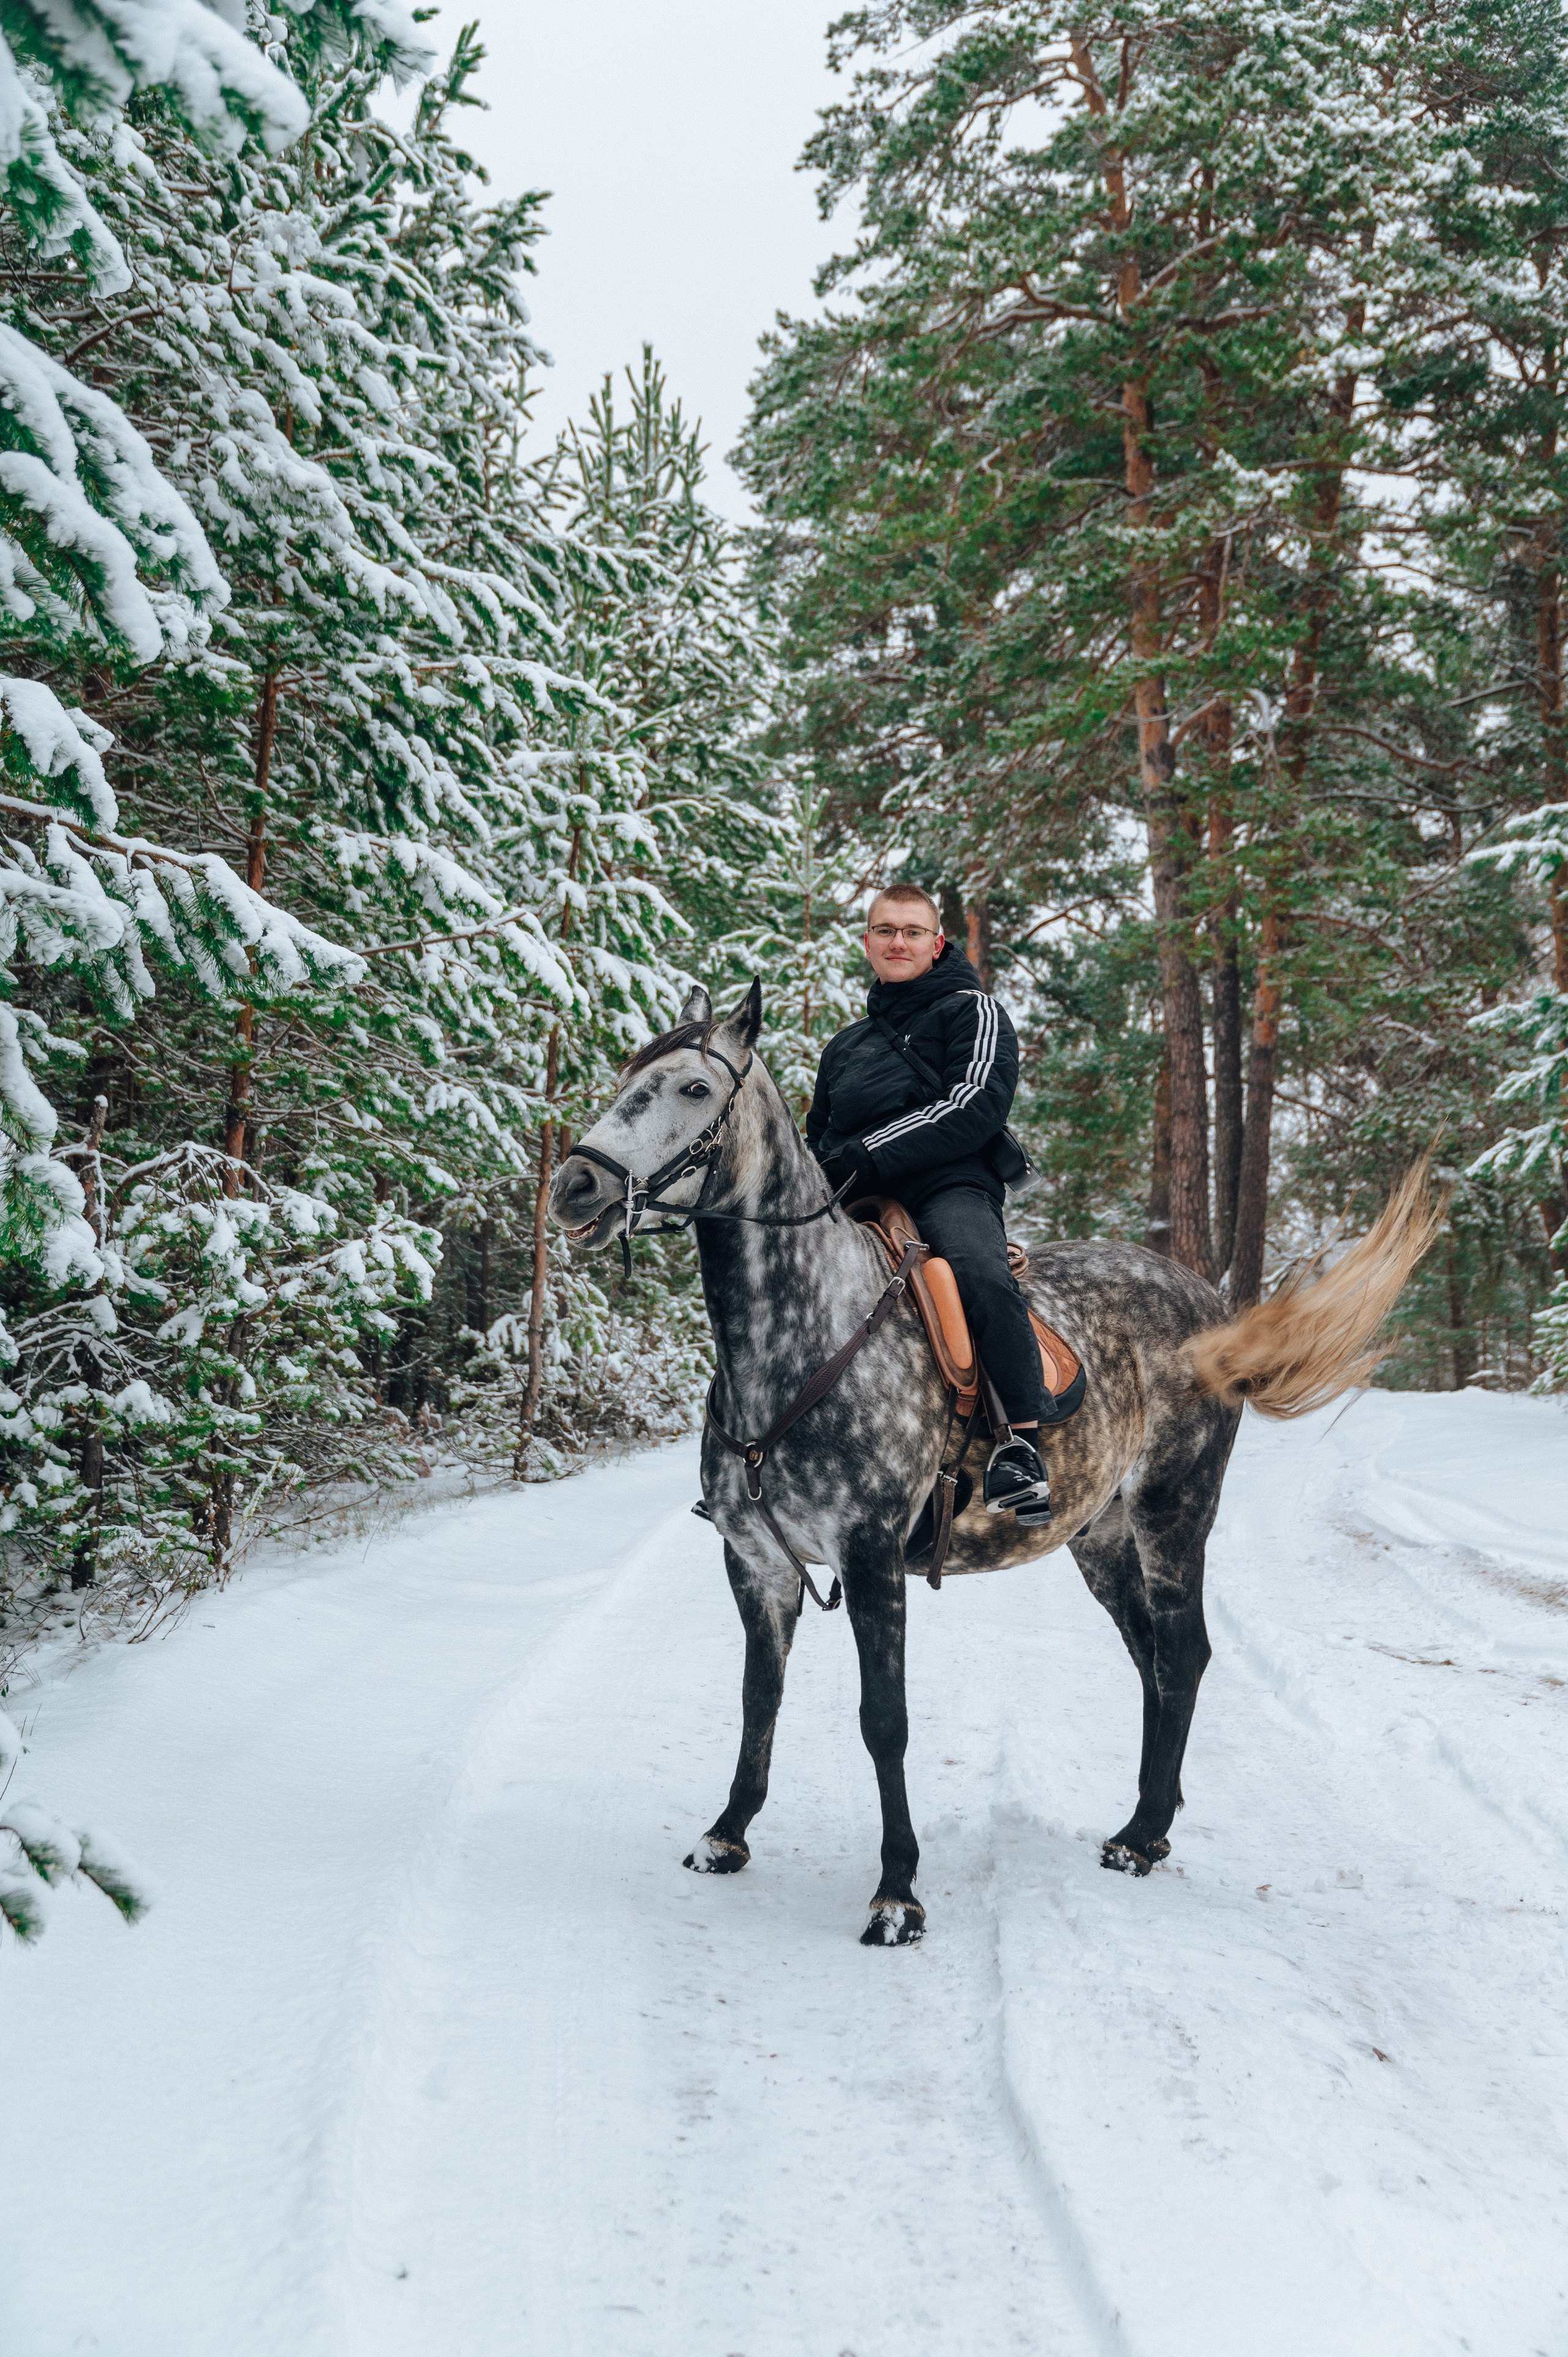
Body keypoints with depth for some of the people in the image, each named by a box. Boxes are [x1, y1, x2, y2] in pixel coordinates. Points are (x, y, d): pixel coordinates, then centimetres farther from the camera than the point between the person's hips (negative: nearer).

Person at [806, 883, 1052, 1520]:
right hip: (855, 1210, 7)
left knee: (981, 1274, -37)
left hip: (949, 1188, -6)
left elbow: (976, 1107, -7)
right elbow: (818, 1136, 35)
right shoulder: (845, 1045, 31)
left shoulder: (969, 1011, 10)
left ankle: (1020, 1445, -34)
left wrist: (866, 1156, -15)